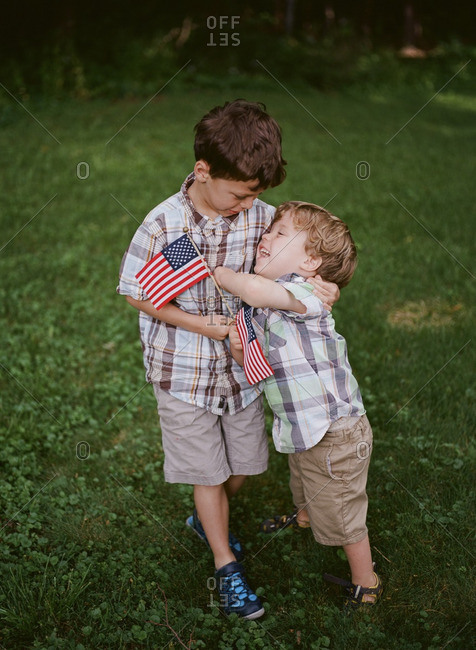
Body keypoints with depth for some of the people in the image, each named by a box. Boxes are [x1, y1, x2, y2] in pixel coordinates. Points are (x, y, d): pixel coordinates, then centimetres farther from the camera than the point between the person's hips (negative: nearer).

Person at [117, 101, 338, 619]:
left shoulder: (260, 217, -12)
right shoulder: (163, 225, -21)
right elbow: (136, 293, -12)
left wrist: (319, 285, -19)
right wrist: (199, 324, -21)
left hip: (242, 364, 4)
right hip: (184, 371, -4)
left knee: (244, 464, 18)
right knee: (209, 473, 10)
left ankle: (206, 519, 50)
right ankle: (227, 567, 29)